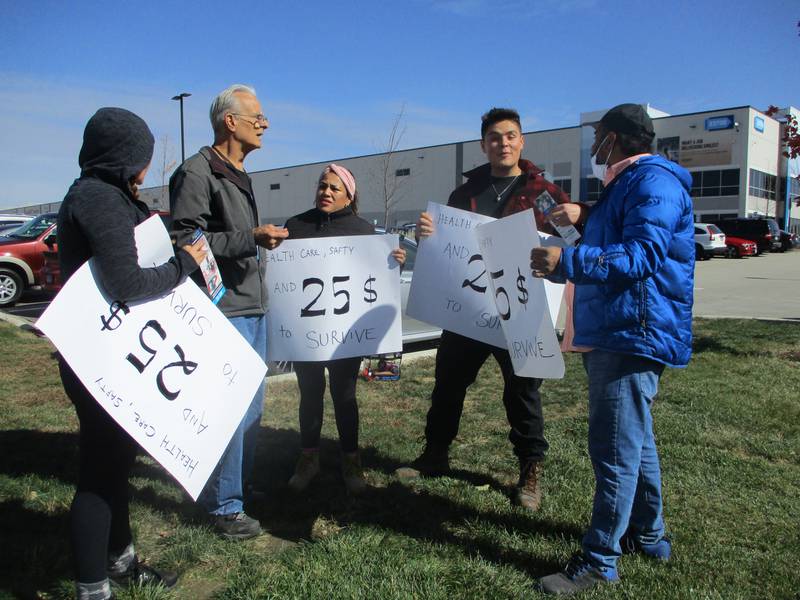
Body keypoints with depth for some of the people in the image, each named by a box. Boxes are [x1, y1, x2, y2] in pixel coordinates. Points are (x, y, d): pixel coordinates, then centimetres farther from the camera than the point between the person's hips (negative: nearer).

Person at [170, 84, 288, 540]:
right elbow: (186, 241, -19)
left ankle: (242, 487, 32)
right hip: (225, 312, -10)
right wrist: (251, 238, -25)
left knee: (253, 406, 17)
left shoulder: (240, 176, 19)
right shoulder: (197, 173, -11)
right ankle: (225, 507, 10)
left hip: (254, 307, 10)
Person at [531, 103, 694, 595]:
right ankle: (648, 534, 34)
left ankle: (600, 562, 3)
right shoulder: (627, 185, 21)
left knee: (615, 449, -7)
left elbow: (642, 254, -25)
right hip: (613, 334, 12)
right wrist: (587, 219, 26)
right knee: (633, 440, 19)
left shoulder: (652, 181, -13)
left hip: (634, 336, -12)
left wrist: (567, 262, -30)